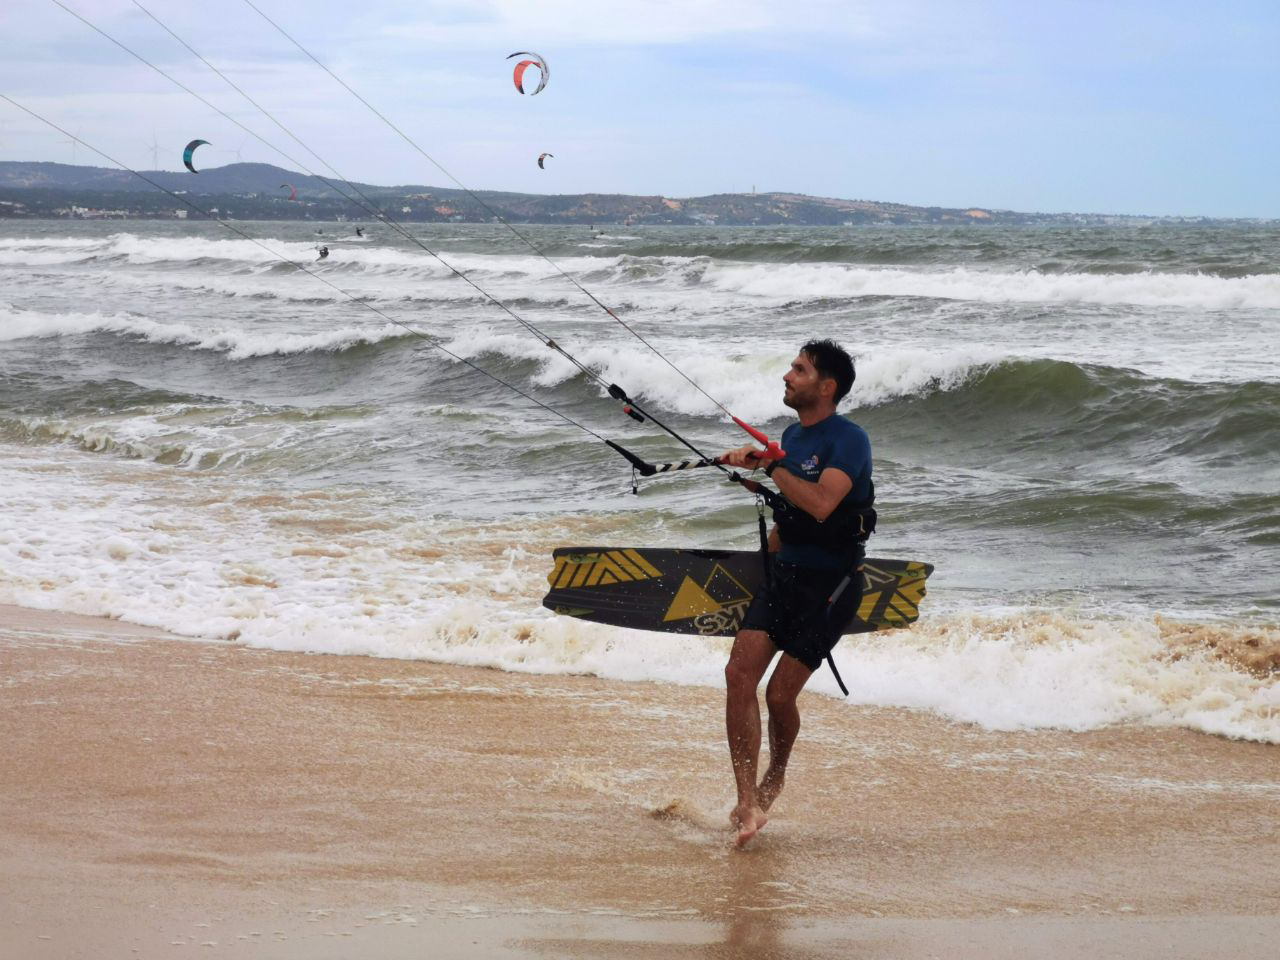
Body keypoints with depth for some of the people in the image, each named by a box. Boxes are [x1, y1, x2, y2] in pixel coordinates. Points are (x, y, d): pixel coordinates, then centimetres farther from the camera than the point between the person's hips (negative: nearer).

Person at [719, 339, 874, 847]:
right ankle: (748, 801, -10)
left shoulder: (849, 439, -14)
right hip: (783, 574, 7)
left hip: (830, 585, -7)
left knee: (780, 694, -5)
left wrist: (766, 463, -23)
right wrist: (778, 535, 15)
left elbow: (821, 504, -30)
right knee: (739, 673, -11)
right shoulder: (792, 436, 12)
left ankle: (776, 776, 26)